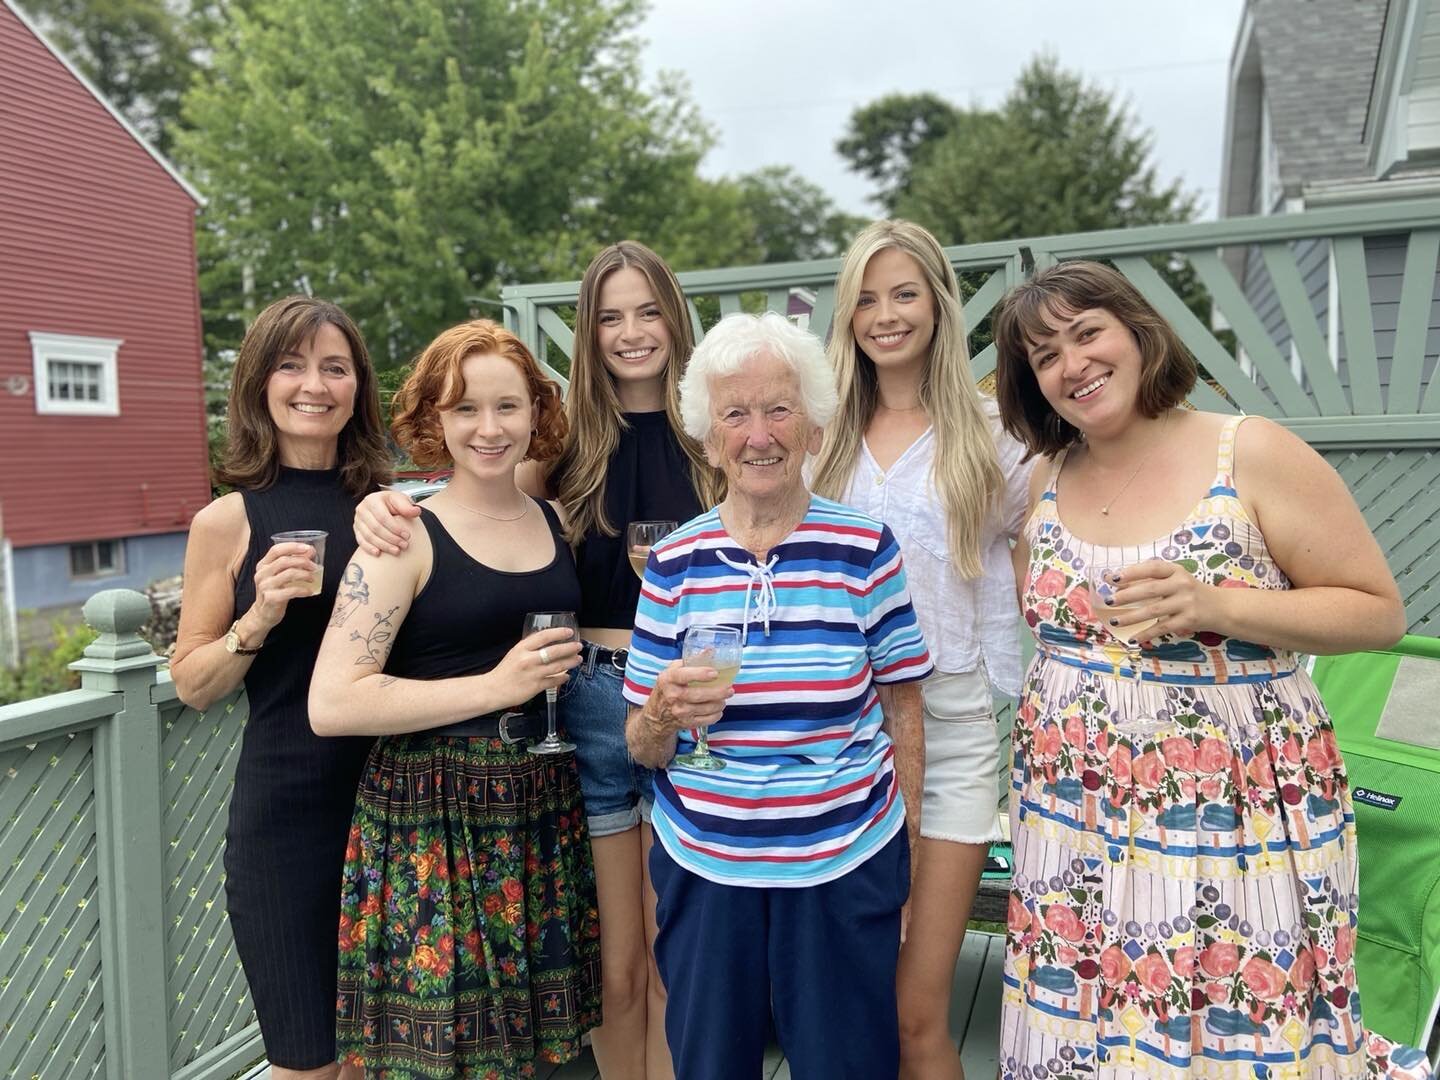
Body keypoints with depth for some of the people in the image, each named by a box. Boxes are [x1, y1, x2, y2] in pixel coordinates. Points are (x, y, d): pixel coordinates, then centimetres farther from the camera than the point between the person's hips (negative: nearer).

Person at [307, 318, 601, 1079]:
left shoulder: (558, 522, 6)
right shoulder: (407, 536, -9)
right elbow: (331, 705, -17)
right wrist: (496, 686, -20)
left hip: (543, 809, 5)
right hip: (433, 822, -4)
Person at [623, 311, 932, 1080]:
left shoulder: (865, 549, -7)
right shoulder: (673, 562, -3)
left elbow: (902, 711, 1)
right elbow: (643, 747, 2)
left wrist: (906, 857, 2)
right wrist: (665, 713, -20)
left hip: (846, 871, -1)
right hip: (703, 868, 2)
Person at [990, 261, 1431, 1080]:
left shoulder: (1253, 454, -8)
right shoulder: (1045, 483, 5)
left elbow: (1380, 611, -7)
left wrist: (1211, 605, -20)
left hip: (1232, 825, -4)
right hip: (1076, 824, 4)